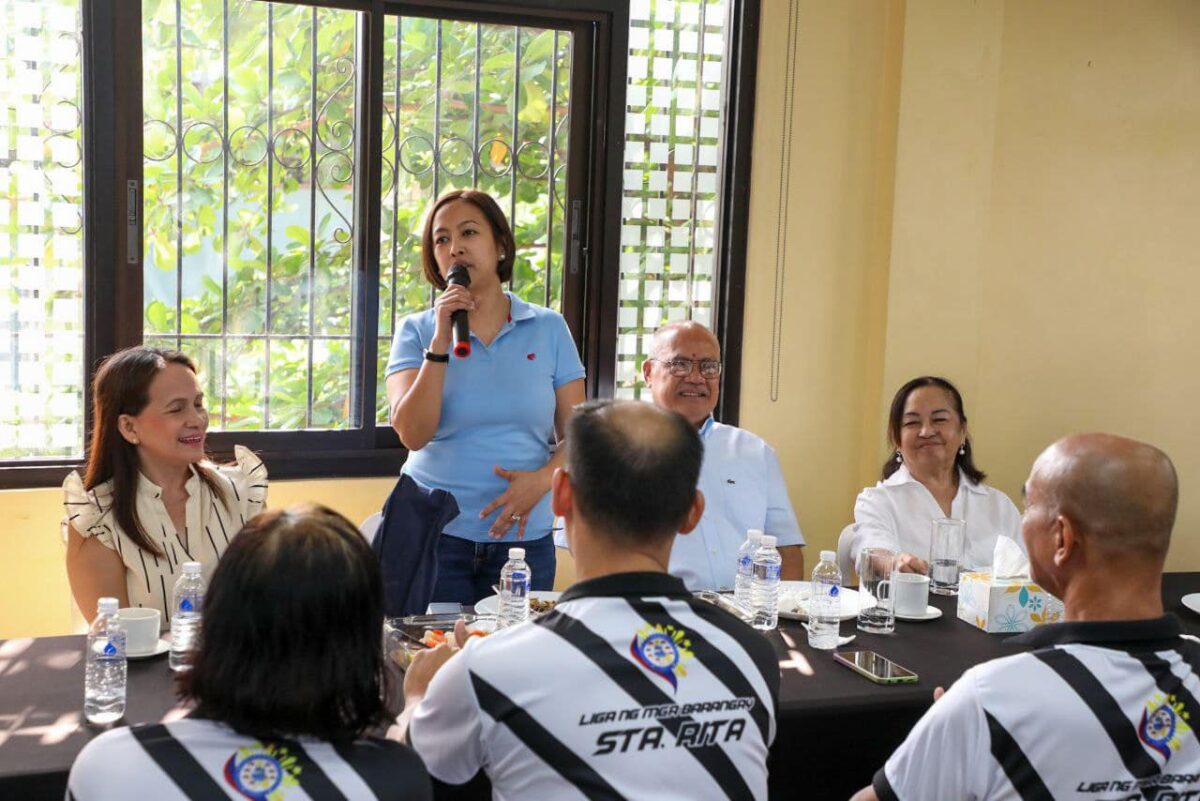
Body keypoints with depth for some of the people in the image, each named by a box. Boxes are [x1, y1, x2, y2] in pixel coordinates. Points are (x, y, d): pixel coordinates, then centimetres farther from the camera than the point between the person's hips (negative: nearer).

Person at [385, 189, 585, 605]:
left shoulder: (549, 328, 3)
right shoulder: (417, 332, 1)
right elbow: (413, 434, -12)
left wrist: (543, 479, -15)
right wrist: (441, 341, -16)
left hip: (523, 536, 1)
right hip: (434, 534, -1)